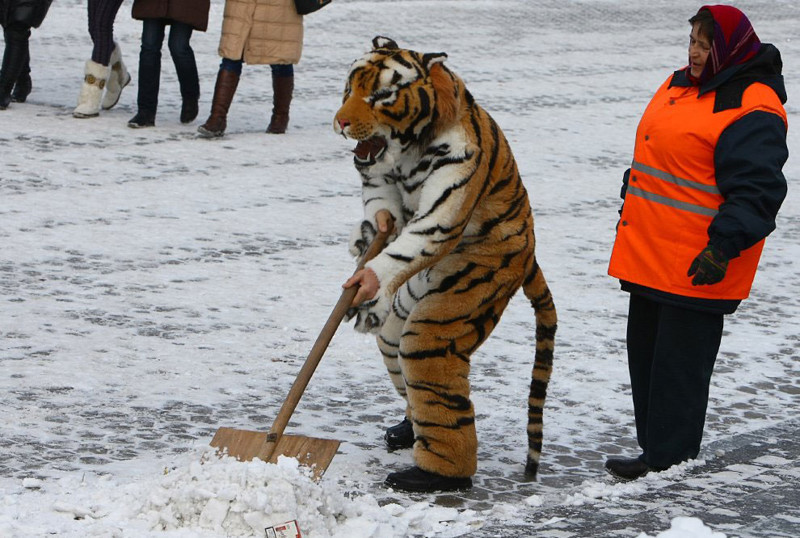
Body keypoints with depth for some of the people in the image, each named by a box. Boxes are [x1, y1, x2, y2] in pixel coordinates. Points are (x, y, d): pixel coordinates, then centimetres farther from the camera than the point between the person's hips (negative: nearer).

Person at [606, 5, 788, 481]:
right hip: (649, 258, 10)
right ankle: (654, 451, 24)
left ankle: (669, 461, 3)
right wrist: (631, 214, 29)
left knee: (678, 364, -5)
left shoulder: (751, 111, -15)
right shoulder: (680, 86, 14)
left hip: (695, 266, -10)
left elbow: (757, 190, -20)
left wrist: (725, 245, -27)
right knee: (646, 353, 15)